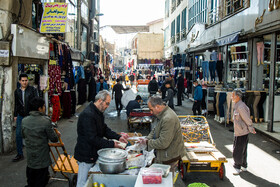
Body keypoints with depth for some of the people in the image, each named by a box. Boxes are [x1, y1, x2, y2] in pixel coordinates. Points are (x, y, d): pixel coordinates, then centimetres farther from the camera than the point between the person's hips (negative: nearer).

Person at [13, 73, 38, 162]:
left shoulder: (33, 90, -5)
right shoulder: (17, 91, 9)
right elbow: (16, 104, 18)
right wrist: (15, 115, 16)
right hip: (21, 116, 4)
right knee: (18, 135, 5)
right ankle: (20, 154, 18)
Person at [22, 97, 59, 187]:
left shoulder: (24, 121, -4)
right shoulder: (46, 121, -21)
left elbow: (23, 136, 11)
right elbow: (54, 139, -14)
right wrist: (57, 134, 7)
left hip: (30, 158, 5)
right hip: (42, 158, -5)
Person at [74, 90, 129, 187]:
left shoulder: (98, 112, 8)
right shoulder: (87, 115, -24)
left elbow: (105, 129, 14)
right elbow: (92, 139, -27)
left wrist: (118, 137, -2)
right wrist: (112, 144, -25)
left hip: (94, 154, 9)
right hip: (86, 156, -9)